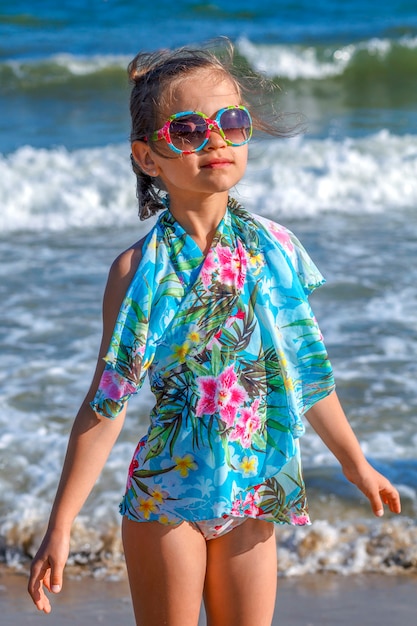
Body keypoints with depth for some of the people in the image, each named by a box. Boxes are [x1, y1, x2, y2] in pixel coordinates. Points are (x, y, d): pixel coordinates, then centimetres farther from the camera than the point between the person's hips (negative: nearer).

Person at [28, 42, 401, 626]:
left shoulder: (274, 248, -2)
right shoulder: (140, 269, -12)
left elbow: (306, 369, 10)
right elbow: (106, 404, -10)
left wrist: (355, 462, 20)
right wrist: (60, 526, -11)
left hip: (252, 491, 4)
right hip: (165, 494, -3)